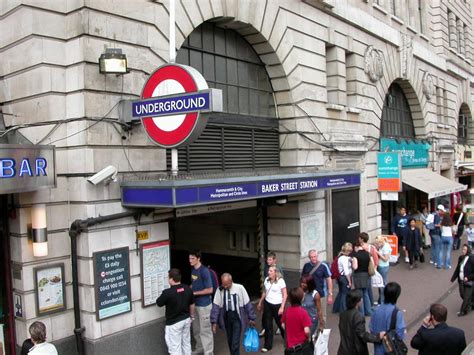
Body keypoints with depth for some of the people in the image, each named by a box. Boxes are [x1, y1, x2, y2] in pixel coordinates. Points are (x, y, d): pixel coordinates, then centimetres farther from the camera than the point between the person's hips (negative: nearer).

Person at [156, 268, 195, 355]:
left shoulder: (167, 292, -24)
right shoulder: (188, 289, -6)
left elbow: (158, 303, -6)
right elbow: (192, 304, 6)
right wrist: (192, 316, 21)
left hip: (173, 323, -6)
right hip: (186, 319, 6)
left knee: (175, 347, 5)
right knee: (186, 343, 21)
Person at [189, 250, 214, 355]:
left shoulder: (204, 271, -19)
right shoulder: (193, 270, 5)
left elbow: (210, 290, -19)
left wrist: (194, 293, -17)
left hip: (204, 304, -8)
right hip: (195, 304, 8)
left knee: (205, 329, 2)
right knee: (196, 329, 19)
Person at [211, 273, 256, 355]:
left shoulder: (239, 288, -13)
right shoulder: (220, 290, -7)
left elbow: (247, 304, -4)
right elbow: (216, 306, -4)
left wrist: (251, 318, 1)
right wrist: (214, 321, -7)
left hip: (237, 318, -3)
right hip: (226, 319, 3)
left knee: (235, 342, -8)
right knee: (230, 341, 13)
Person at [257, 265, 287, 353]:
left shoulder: (280, 281, -15)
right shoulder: (266, 280, 1)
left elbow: (285, 295, -13)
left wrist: (282, 307, -17)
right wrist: (260, 303, 15)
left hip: (277, 305, -4)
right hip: (267, 304, 4)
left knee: (280, 323, 12)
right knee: (268, 325, 7)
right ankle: (268, 345, 19)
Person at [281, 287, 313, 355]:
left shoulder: (286, 311, -7)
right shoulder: (303, 312, -22)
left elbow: (283, 325, 5)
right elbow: (306, 330, -23)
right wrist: (309, 337, -4)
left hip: (290, 344, 4)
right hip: (302, 344, -4)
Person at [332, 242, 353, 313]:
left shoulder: (340, 257, 11)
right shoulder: (345, 258, -20)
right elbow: (346, 271, -21)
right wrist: (349, 281, -17)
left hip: (340, 276, 10)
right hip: (345, 277, -10)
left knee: (341, 293, 20)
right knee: (345, 294, 0)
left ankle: (336, 309, 30)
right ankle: (344, 310, 9)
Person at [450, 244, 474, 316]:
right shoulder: (461, 258, 1)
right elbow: (457, 269, 11)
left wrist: (468, 278, -23)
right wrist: (453, 278, 10)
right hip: (461, 281, 7)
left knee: (467, 297, 5)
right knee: (462, 295, 18)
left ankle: (463, 311, 20)